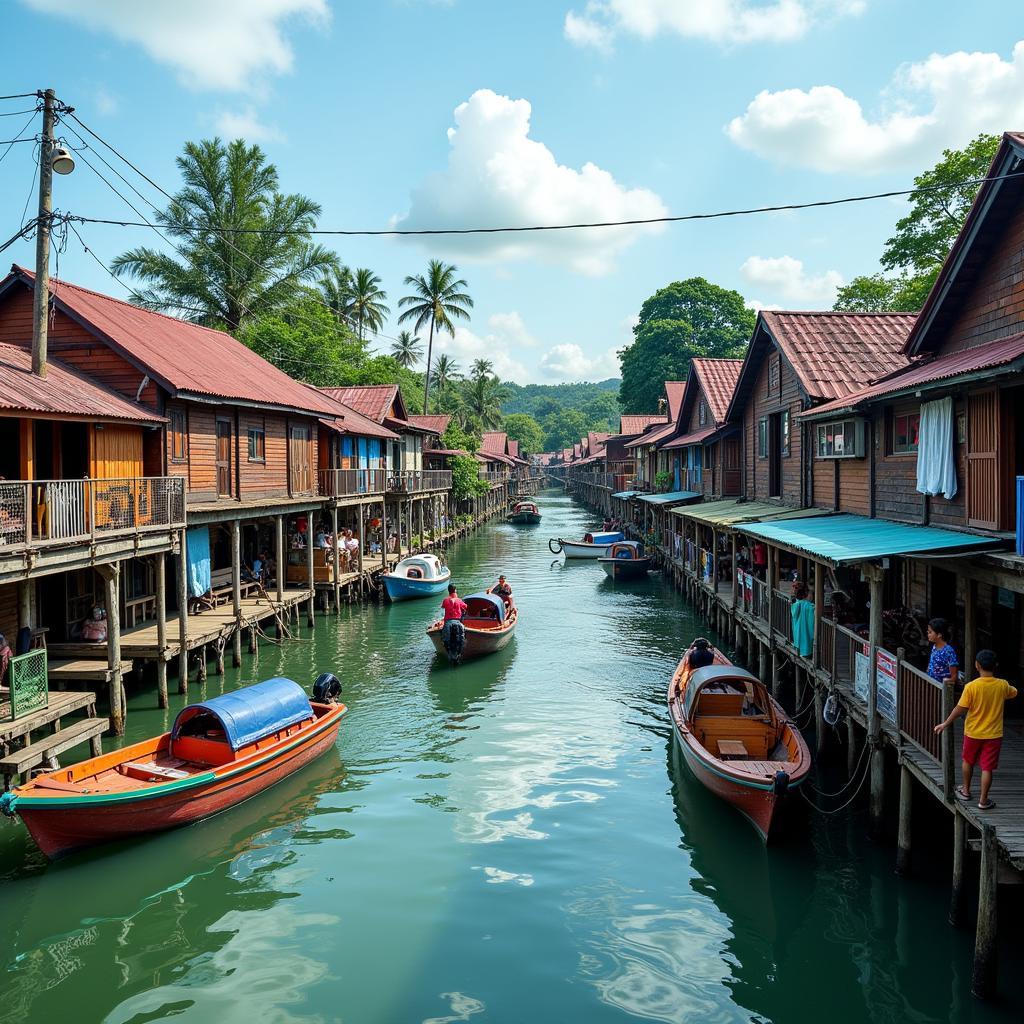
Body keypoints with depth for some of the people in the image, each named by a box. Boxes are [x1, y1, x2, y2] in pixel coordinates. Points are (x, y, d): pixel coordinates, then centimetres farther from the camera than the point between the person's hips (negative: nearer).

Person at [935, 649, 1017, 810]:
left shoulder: (971, 687, -18)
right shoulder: (1002, 685, -9)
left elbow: (960, 709, -13)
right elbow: (1014, 693, 15)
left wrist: (945, 724, -2)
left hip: (973, 732, -1)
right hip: (993, 735, 1)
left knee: (968, 761, 21)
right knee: (987, 768, 6)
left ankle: (966, 791, 36)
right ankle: (983, 801, 11)